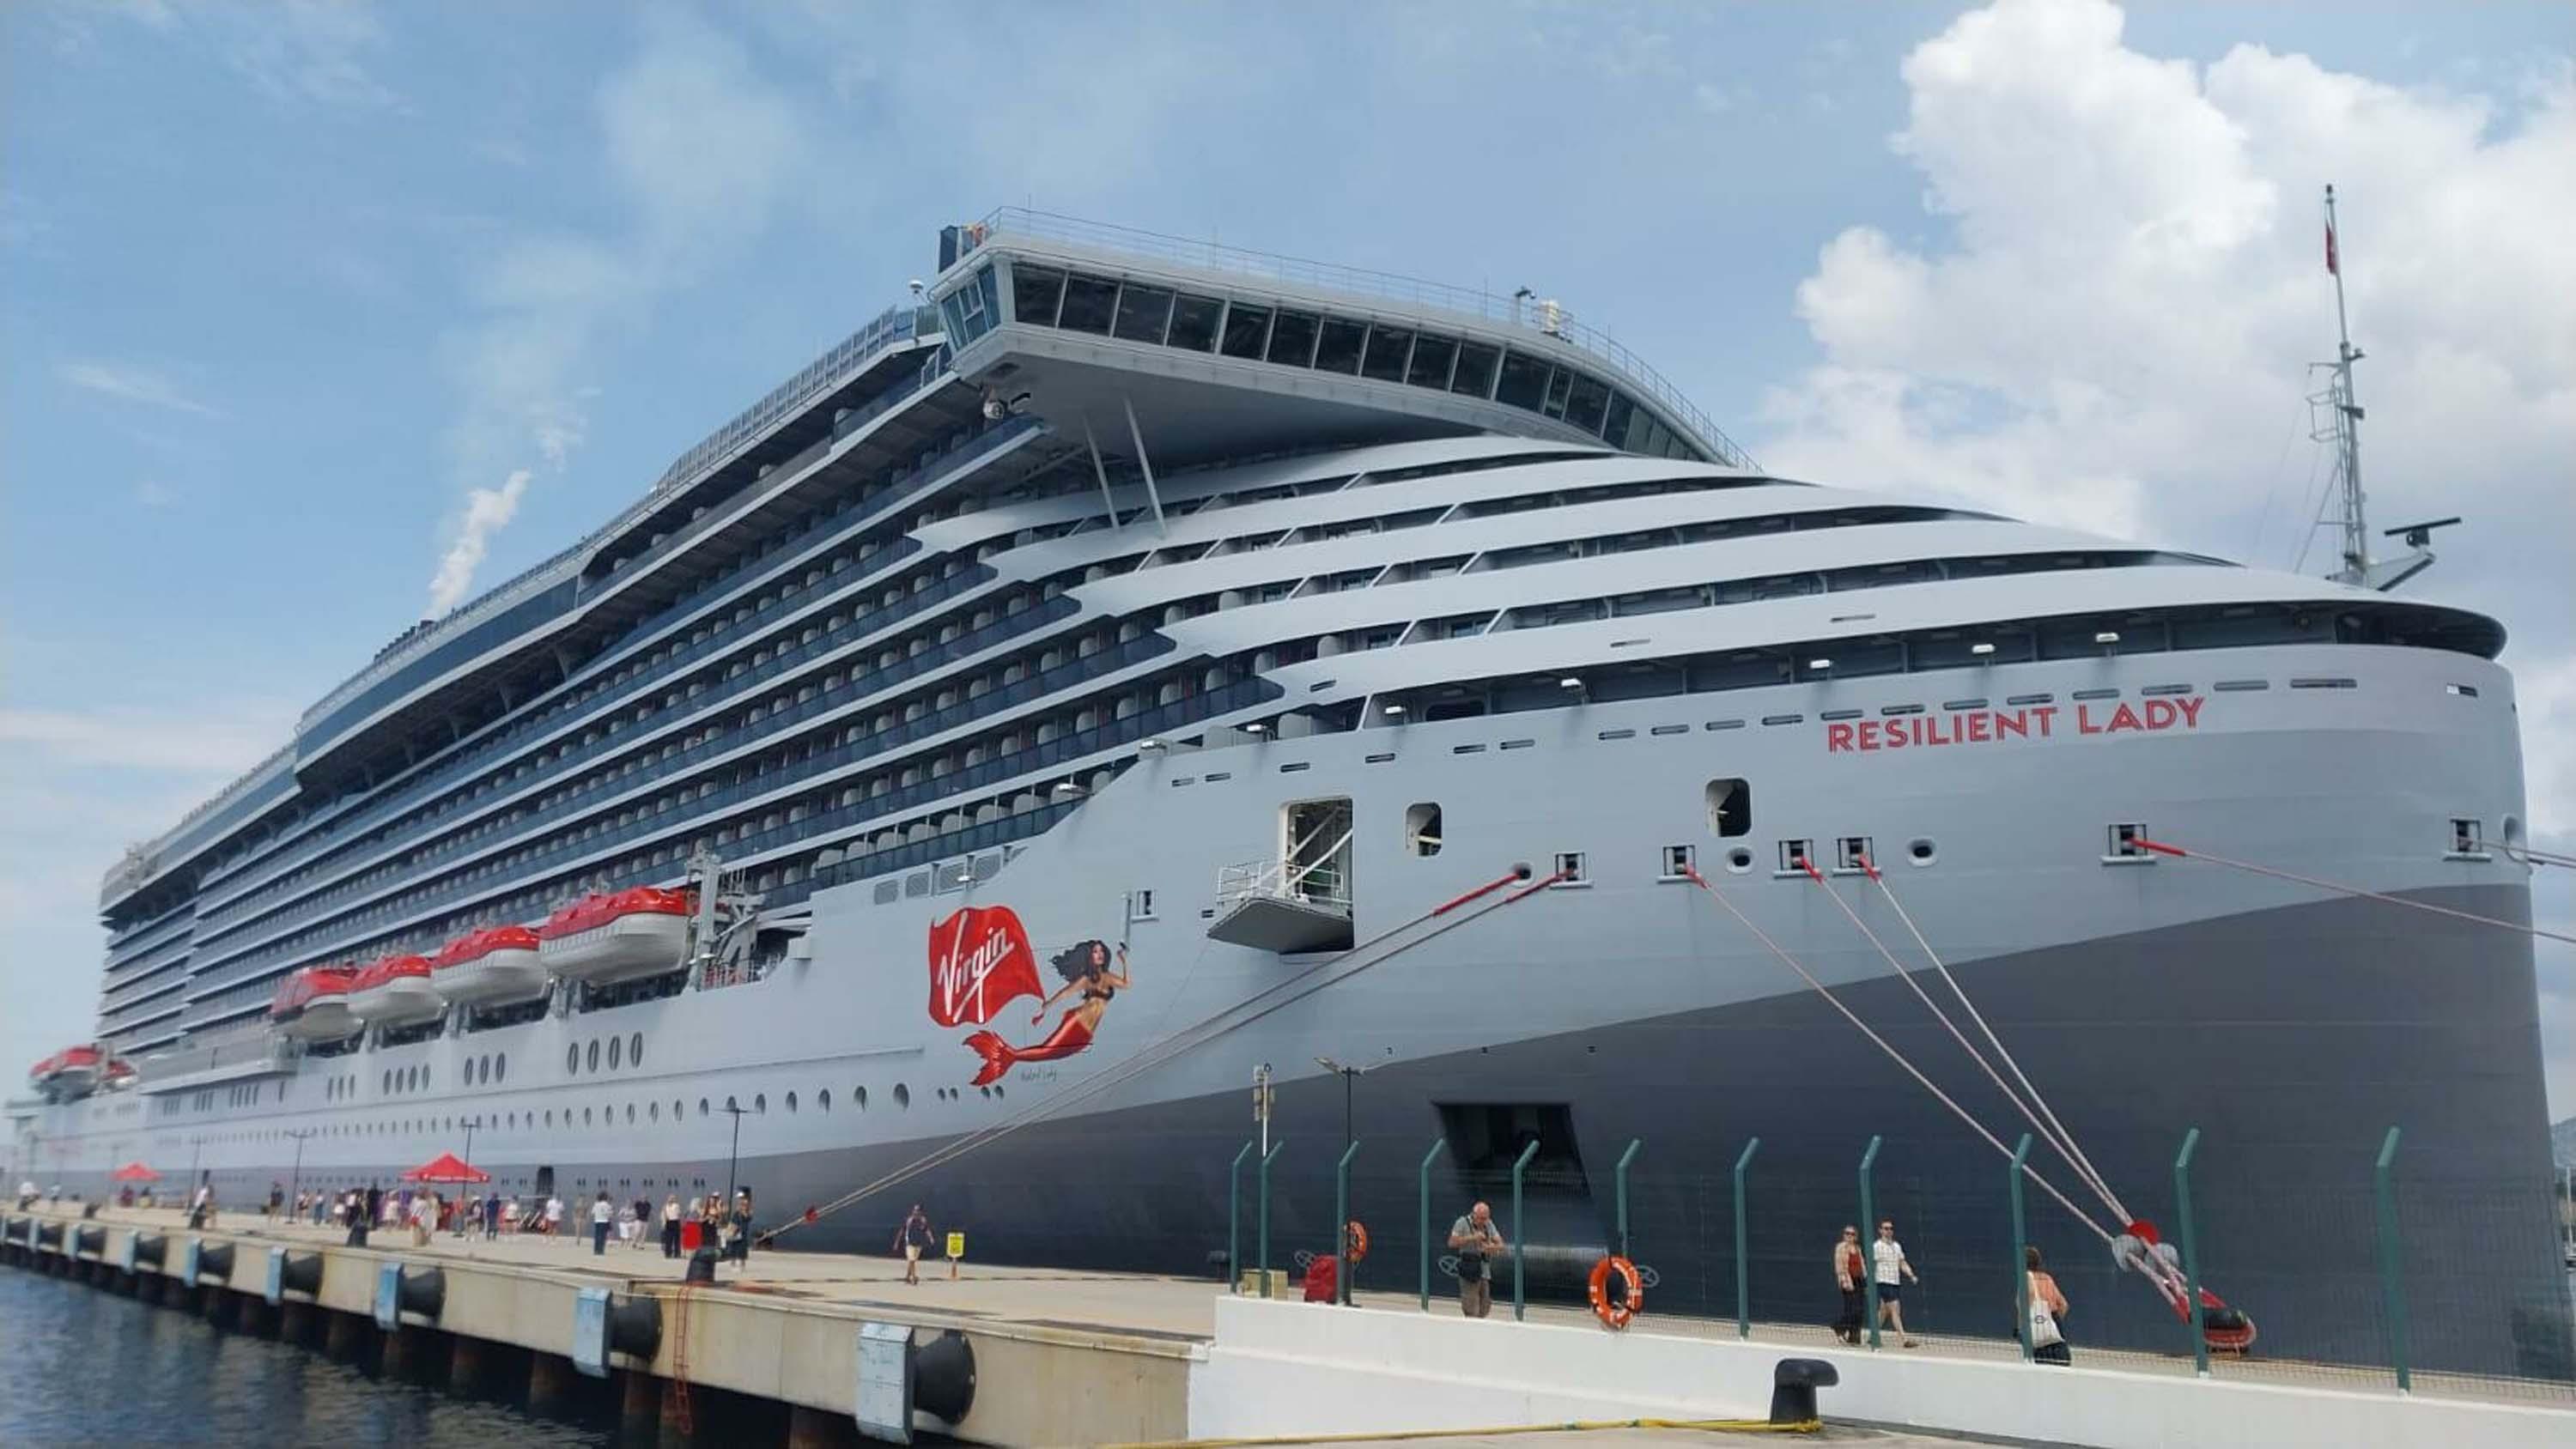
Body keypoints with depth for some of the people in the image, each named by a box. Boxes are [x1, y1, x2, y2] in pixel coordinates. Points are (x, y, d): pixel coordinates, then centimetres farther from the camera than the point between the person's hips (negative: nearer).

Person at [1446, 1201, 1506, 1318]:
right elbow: (1452, 1243, -13)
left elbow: (1500, 1245, 7)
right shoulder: (1462, 1223, -5)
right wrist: (1472, 1238, -21)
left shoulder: (1489, 1224, 11)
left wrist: (1491, 1247, -16)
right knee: (1472, 1312, -8)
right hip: (1469, 1272, -6)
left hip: (1485, 1272, 6)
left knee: (1484, 1310, 11)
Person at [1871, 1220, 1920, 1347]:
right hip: (1884, 1283, -7)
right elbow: (1872, 1266, -6)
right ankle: (1905, 1339, -18)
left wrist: (1912, 1276, 1)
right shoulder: (1877, 1246, -6)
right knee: (1895, 1309, -14)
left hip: (1896, 1282, 7)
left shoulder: (1897, 1246, 14)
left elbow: (1903, 1264, 15)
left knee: (1884, 1311, 14)